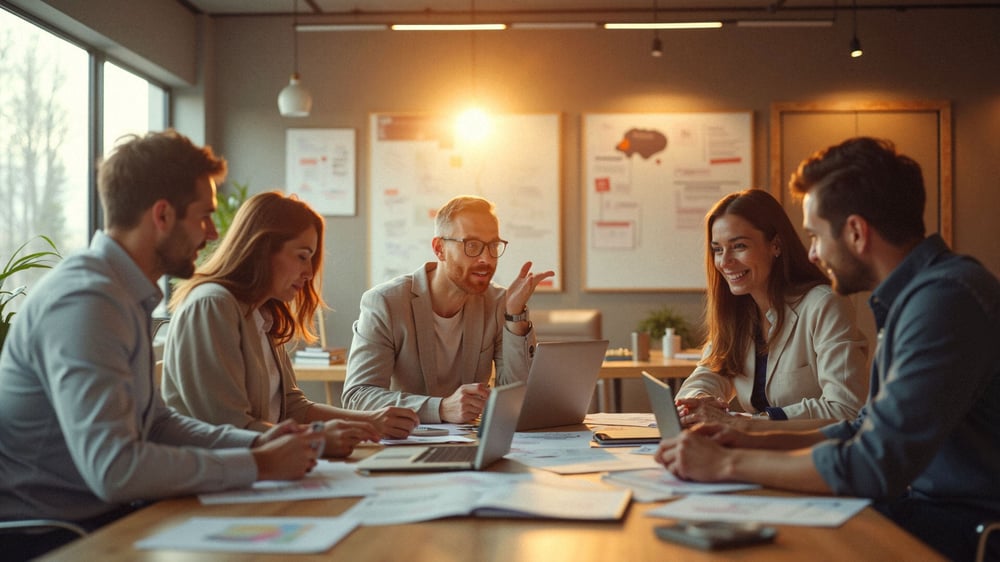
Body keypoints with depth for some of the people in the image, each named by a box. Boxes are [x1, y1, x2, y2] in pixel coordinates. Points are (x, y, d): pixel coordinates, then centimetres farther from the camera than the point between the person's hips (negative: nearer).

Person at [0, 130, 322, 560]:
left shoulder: (128, 295, 9)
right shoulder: (85, 302, -21)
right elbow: (113, 468, -28)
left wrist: (254, 443, 2)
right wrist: (257, 465, -20)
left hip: (98, 516, 9)